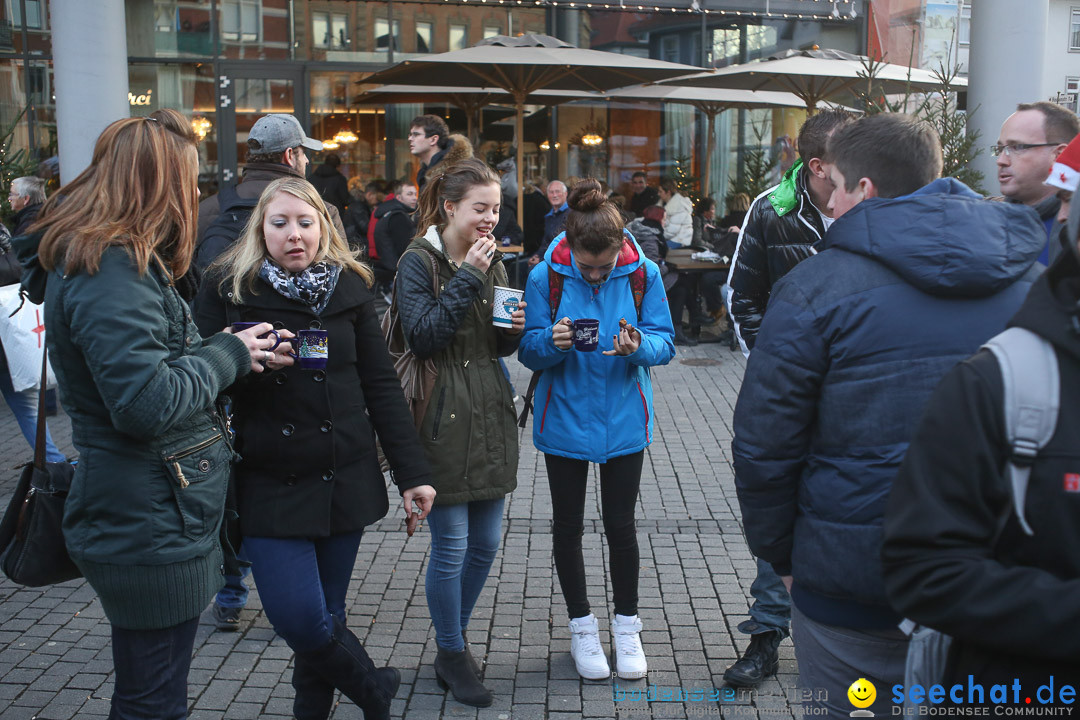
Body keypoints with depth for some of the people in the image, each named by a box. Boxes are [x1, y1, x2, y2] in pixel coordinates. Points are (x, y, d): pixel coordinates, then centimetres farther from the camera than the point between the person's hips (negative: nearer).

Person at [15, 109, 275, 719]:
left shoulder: (108, 258, 13)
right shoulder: (111, 270, -22)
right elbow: (147, 403, -28)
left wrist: (233, 350, 6)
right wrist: (228, 355, -14)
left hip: (144, 523, 11)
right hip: (152, 530, -11)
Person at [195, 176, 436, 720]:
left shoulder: (349, 287, 4)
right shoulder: (226, 288, -1)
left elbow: (381, 384, 4)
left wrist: (412, 472, 0)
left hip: (345, 478, 2)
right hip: (269, 485, -1)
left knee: (326, 615, 9)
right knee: (298, 619, -9)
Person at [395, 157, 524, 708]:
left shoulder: (492, 261, 11)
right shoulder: (419, 261, -8)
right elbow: (424, 336, -20)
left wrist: (515, 330, -5)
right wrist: (466, 277, -20)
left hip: (489, 417, 7)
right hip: (442, 420, -6)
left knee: (486, 543, 13)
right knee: (451, 547, 1)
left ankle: (455, 635, 34)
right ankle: (451, 655, 21)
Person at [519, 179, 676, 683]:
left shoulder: (643, 273, -11)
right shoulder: (545, 276, -12)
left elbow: (665, 343, -7)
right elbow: (529, 352, -7)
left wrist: (639, 346, -29)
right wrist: (553, 342, -29)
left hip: (623, 420, 0)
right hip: (565, 420, 0)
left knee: (621, 525, 9)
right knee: (568, 525, 11)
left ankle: (627, 626, 28)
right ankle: (581, 626, 30)